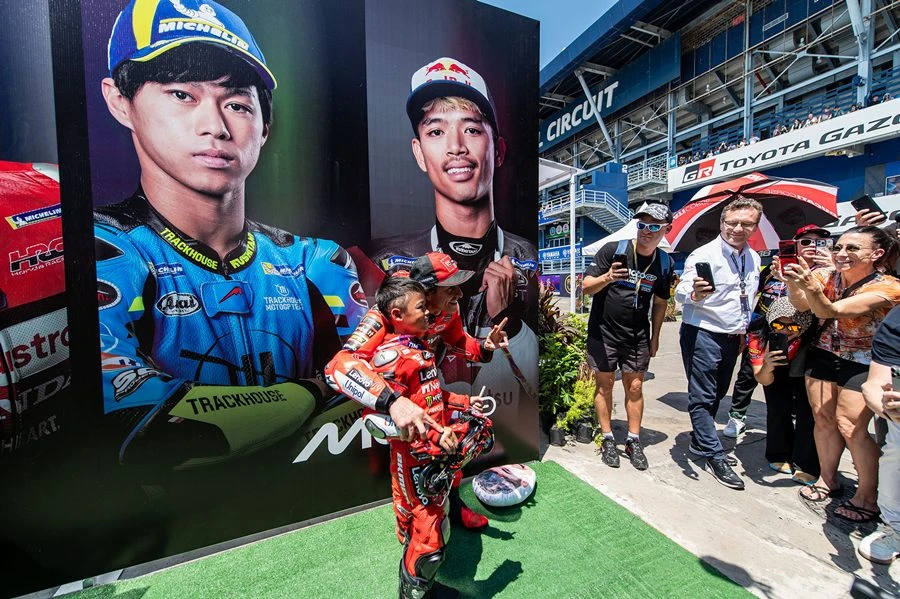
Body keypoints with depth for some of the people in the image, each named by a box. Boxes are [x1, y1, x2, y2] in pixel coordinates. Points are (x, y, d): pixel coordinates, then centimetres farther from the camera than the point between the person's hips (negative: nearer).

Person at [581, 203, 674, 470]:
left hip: (638, 337, 3)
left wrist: (655, 337, 12)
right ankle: (608, 439, 19)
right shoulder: (613, 250, -9)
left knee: (635, 388, 7)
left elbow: (660, 302, 13)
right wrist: (607, 278, -30)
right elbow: (587, 286, -10)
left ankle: (633, 442, 22)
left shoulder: (664, 263, 4)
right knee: (605, 385, 5)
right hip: (603, 332, -3)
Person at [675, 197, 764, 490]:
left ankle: (700, 442, 34)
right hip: (702, 335, -8)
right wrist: (694, 293, -46)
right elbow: (680, 293, -24)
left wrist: (743, 330, 18)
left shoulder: (754, 259, 9)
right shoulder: (704, 254, -15)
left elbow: (750, 299, 20)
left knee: (716, 395, 18)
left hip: (732, 338, 8)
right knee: (702, 397, -2)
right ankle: (715, 458, 9)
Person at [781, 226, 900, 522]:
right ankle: (828, 480, 22)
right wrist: (793, 283, -38)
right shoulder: (827, 275, -5)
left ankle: (868, 495, 10)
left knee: (850, 425, -7)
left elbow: (830, 311, -34)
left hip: (862, 363, -3)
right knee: (823, 418, 6)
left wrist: (812, 287, -52)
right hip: (823, 355, 4)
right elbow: (801, 304, -21)